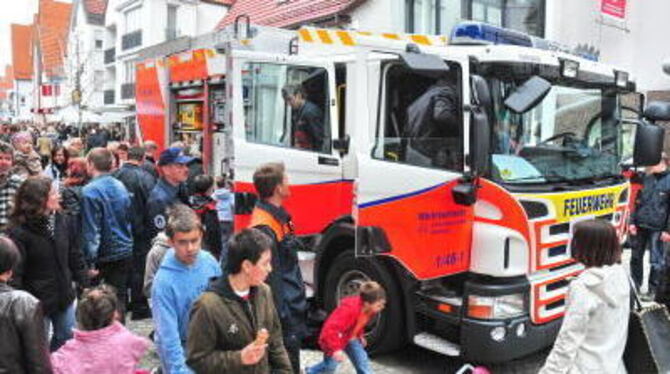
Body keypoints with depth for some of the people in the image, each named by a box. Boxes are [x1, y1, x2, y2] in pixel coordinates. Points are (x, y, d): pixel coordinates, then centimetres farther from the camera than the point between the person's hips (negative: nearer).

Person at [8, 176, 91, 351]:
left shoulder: (64, 222, -1)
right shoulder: (18, 231, -16)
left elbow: (75, 258, 7)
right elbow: (15, 273, -15)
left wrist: (86, 283, 5)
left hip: (64, 297, 5)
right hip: (36, 302, -5)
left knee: (67, 339, 19)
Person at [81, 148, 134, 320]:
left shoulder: (90, 191, -15)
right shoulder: (120, 186, 6)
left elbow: (91, 230, -17)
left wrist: (90, 259, -13)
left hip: (107, 256, -6)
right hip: (126, 251, 6)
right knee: (121, 298, 15)